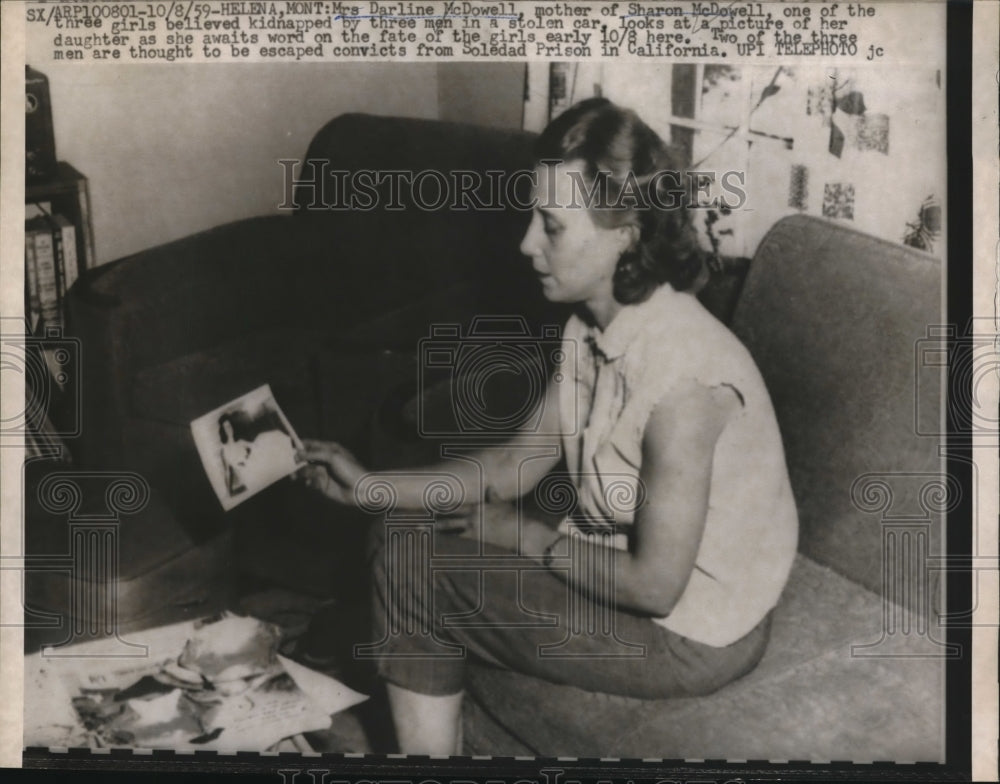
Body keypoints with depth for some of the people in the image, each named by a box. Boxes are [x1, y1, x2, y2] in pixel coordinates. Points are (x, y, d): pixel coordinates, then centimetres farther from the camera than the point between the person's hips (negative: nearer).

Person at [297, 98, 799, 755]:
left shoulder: (681, 375, -31)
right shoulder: (591, 329, -3)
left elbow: (654, 585, -26)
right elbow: (512, 468, 5)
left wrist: (528, 537, -13)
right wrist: (369, 486, -1)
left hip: (692, 633, -8)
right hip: (631, 566, 8)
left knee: (409, 576, -7)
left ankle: (431, 733, 19)